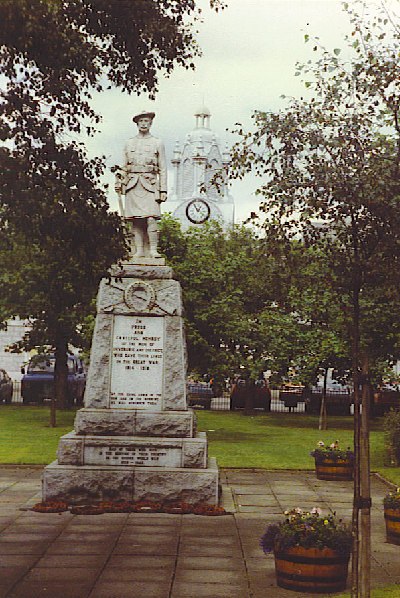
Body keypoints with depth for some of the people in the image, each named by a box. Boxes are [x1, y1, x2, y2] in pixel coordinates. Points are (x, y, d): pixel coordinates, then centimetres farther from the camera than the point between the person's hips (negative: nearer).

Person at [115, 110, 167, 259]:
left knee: (151, 218, -15)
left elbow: (163, 169, 8)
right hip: (132, 185, 2)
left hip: (149, 184, -2)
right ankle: (139, 250, 1)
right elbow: (124, 167, 19)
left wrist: (163, 190, 0)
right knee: (135, 220, -2)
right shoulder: (129, 144, 16)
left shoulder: (158, 143, 10)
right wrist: (119, 180, 2)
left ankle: (153, 250, -14)